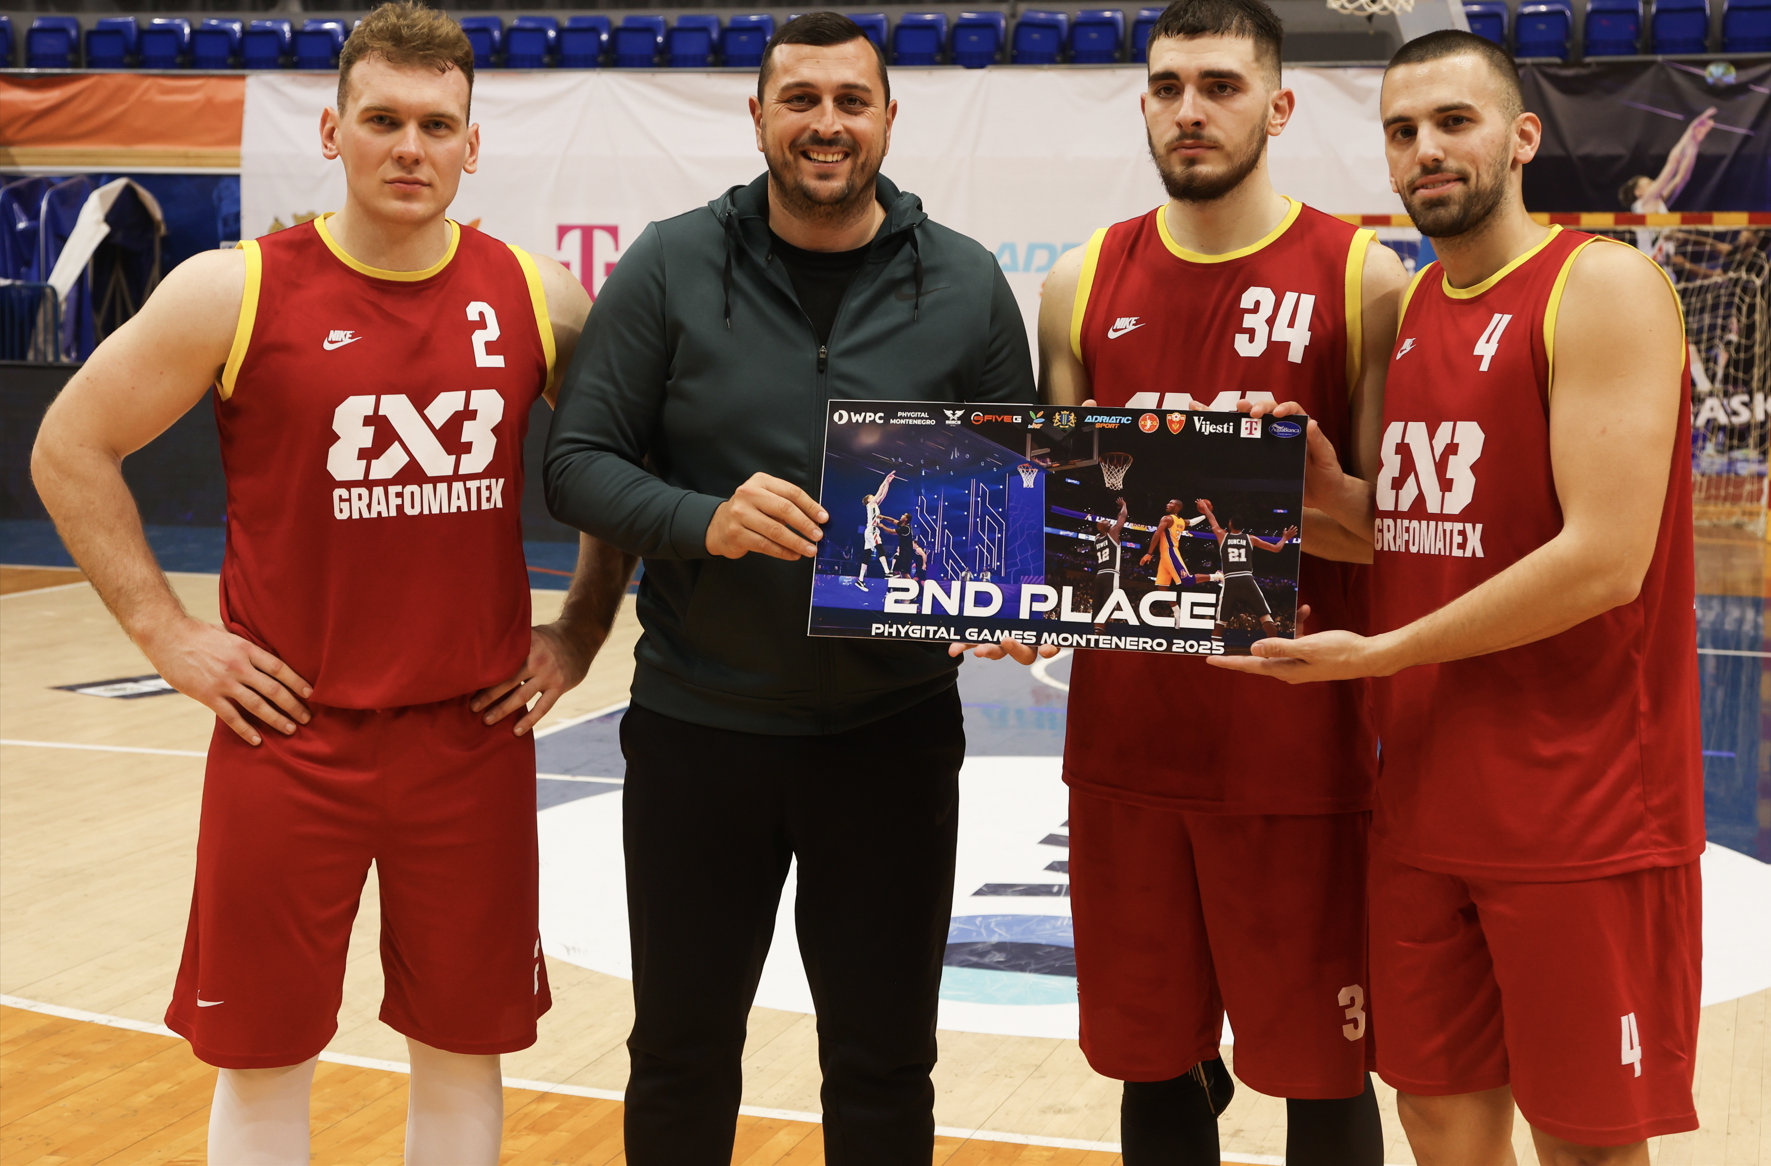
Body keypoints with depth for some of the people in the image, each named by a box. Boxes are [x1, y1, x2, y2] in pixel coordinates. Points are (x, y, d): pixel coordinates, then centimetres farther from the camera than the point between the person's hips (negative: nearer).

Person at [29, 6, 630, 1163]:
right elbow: (71, 450, 0)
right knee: (263, 1058, 9)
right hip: (288, 736, -2)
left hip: (476, 735, 2)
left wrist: (583, 626, 7)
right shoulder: (236, 293, -7)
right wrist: (168, 632, -4)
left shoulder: (539, 298, 0)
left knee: (464, 1048, 13)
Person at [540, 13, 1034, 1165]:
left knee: (884, 1068, 12)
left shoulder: (966, 284, 1)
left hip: (895, 731, 1)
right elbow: (579, 461, -4)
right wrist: (704, 520, -23)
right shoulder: (672, 267, -2)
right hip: (698, 724, 0)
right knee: (682, 1056, 14)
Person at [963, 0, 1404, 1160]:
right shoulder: (1086, 282, 7)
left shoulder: (1359, 278, -4)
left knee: (1321, 1067, 8)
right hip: (1124, 739, 3)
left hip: (1297, 749, -3)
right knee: (1155, 1062, 13)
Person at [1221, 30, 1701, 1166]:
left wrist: (1380, 653, -14)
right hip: (1423, 804, 7)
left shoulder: (1600, 287, -12)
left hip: (1579, 818, -7)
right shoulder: (1410, 311, 12)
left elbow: (1604, 559, -20)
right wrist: (1336, 490, -1)